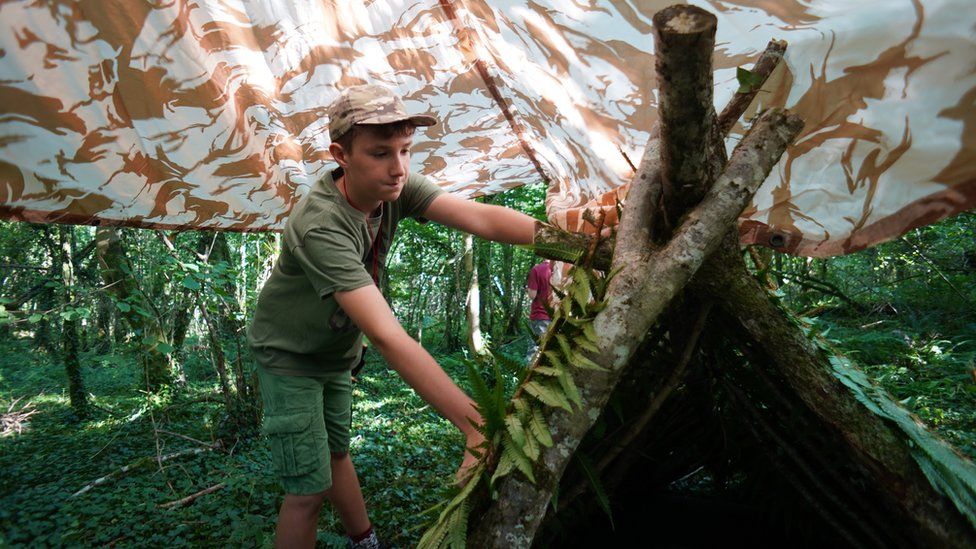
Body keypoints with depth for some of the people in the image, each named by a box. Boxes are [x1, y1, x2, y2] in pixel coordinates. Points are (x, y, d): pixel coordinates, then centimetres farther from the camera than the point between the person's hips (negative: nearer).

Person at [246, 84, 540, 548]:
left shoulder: (395, 187, -17)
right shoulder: (320, 226, -38)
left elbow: (479, 218, -29)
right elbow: (387, 336, -46)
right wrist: (474, 424, -53)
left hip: (336, 352, 6)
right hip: (289, 355, -6)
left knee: (335, 452, 23)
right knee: (309, 488, -3)